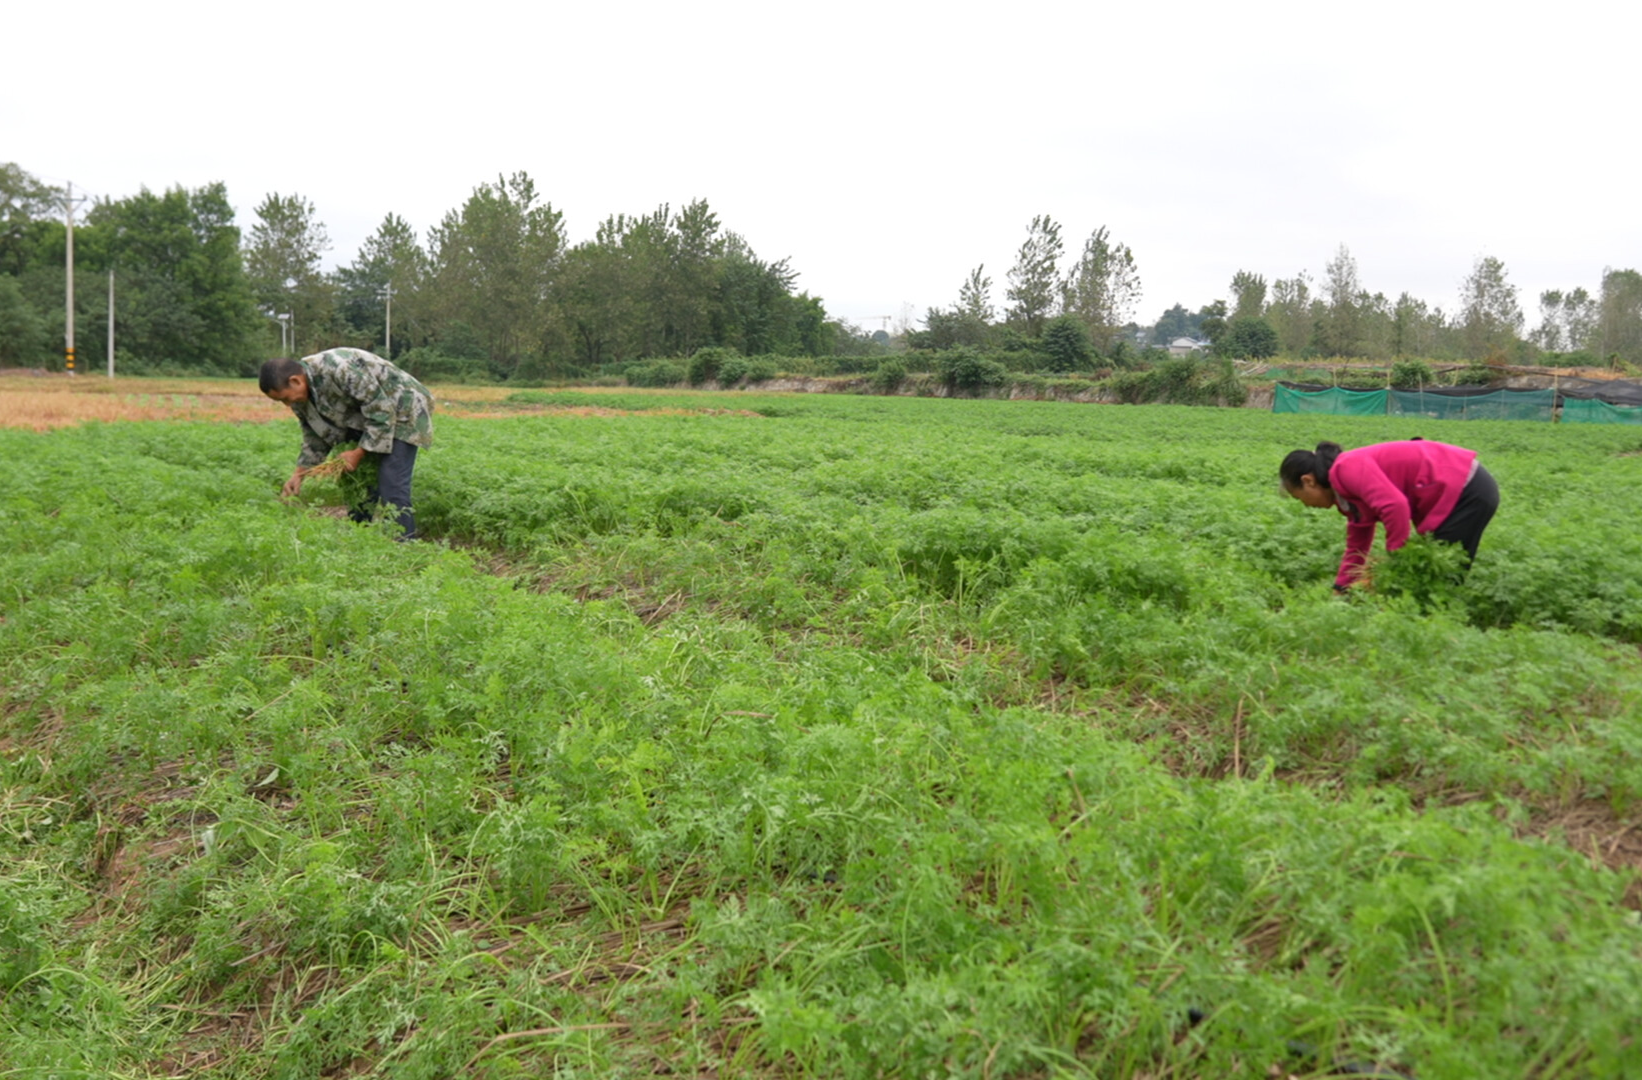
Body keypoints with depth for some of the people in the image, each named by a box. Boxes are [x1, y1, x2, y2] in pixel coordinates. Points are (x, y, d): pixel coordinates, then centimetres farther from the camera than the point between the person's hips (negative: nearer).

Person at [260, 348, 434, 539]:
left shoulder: (340, 369, -32)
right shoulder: (300, 394, -4)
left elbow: (381, 412, -28)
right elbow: (315, 433, 7)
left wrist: (359, 453, -23)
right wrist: (299, 473, -2)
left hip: (402, 411, -9)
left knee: (391, 485, -17)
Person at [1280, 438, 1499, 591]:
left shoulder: (1347, 468, -15)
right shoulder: (1350, 498, 16)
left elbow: (1395, 506, -28)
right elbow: (1355, 549, 23)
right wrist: (1338, 594, 23)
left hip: (1466, 490, -10)